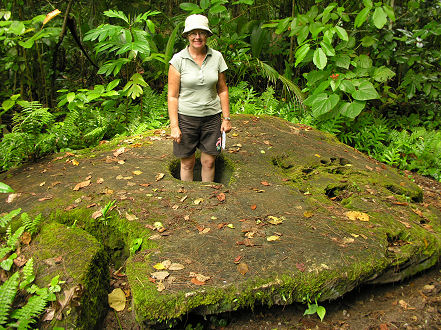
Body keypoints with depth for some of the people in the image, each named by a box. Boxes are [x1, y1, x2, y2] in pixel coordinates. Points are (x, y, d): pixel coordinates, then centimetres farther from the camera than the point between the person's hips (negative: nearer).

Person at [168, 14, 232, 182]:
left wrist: (226, 118, 5)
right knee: (187, 162, 7)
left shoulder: (217, 57, 1)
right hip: (186, 117, -2)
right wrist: (174, 126, -11)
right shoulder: (178, 59, -7)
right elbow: (172, 96, -7)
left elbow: (222, 90, 8)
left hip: (211, 117, 2)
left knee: (209, 162, 8)